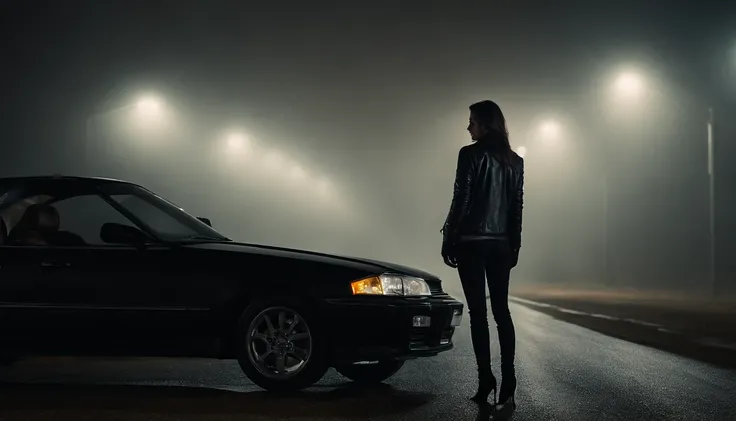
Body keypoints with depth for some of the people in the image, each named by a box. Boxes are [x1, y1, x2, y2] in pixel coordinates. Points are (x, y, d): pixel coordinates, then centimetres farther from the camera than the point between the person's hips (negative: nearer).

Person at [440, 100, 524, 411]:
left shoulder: (471, 154, -9)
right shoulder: (514, 160, 9)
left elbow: (460, 202, -11)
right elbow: (517, 207, 10)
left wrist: (448, 239, -4)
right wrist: (514, 245, 16)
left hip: (471, 243, -5)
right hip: (501, 244, 5)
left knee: (478, 312, 1)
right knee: (501, 310, 7)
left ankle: (486, 378, -1)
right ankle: (507, 383, -1)